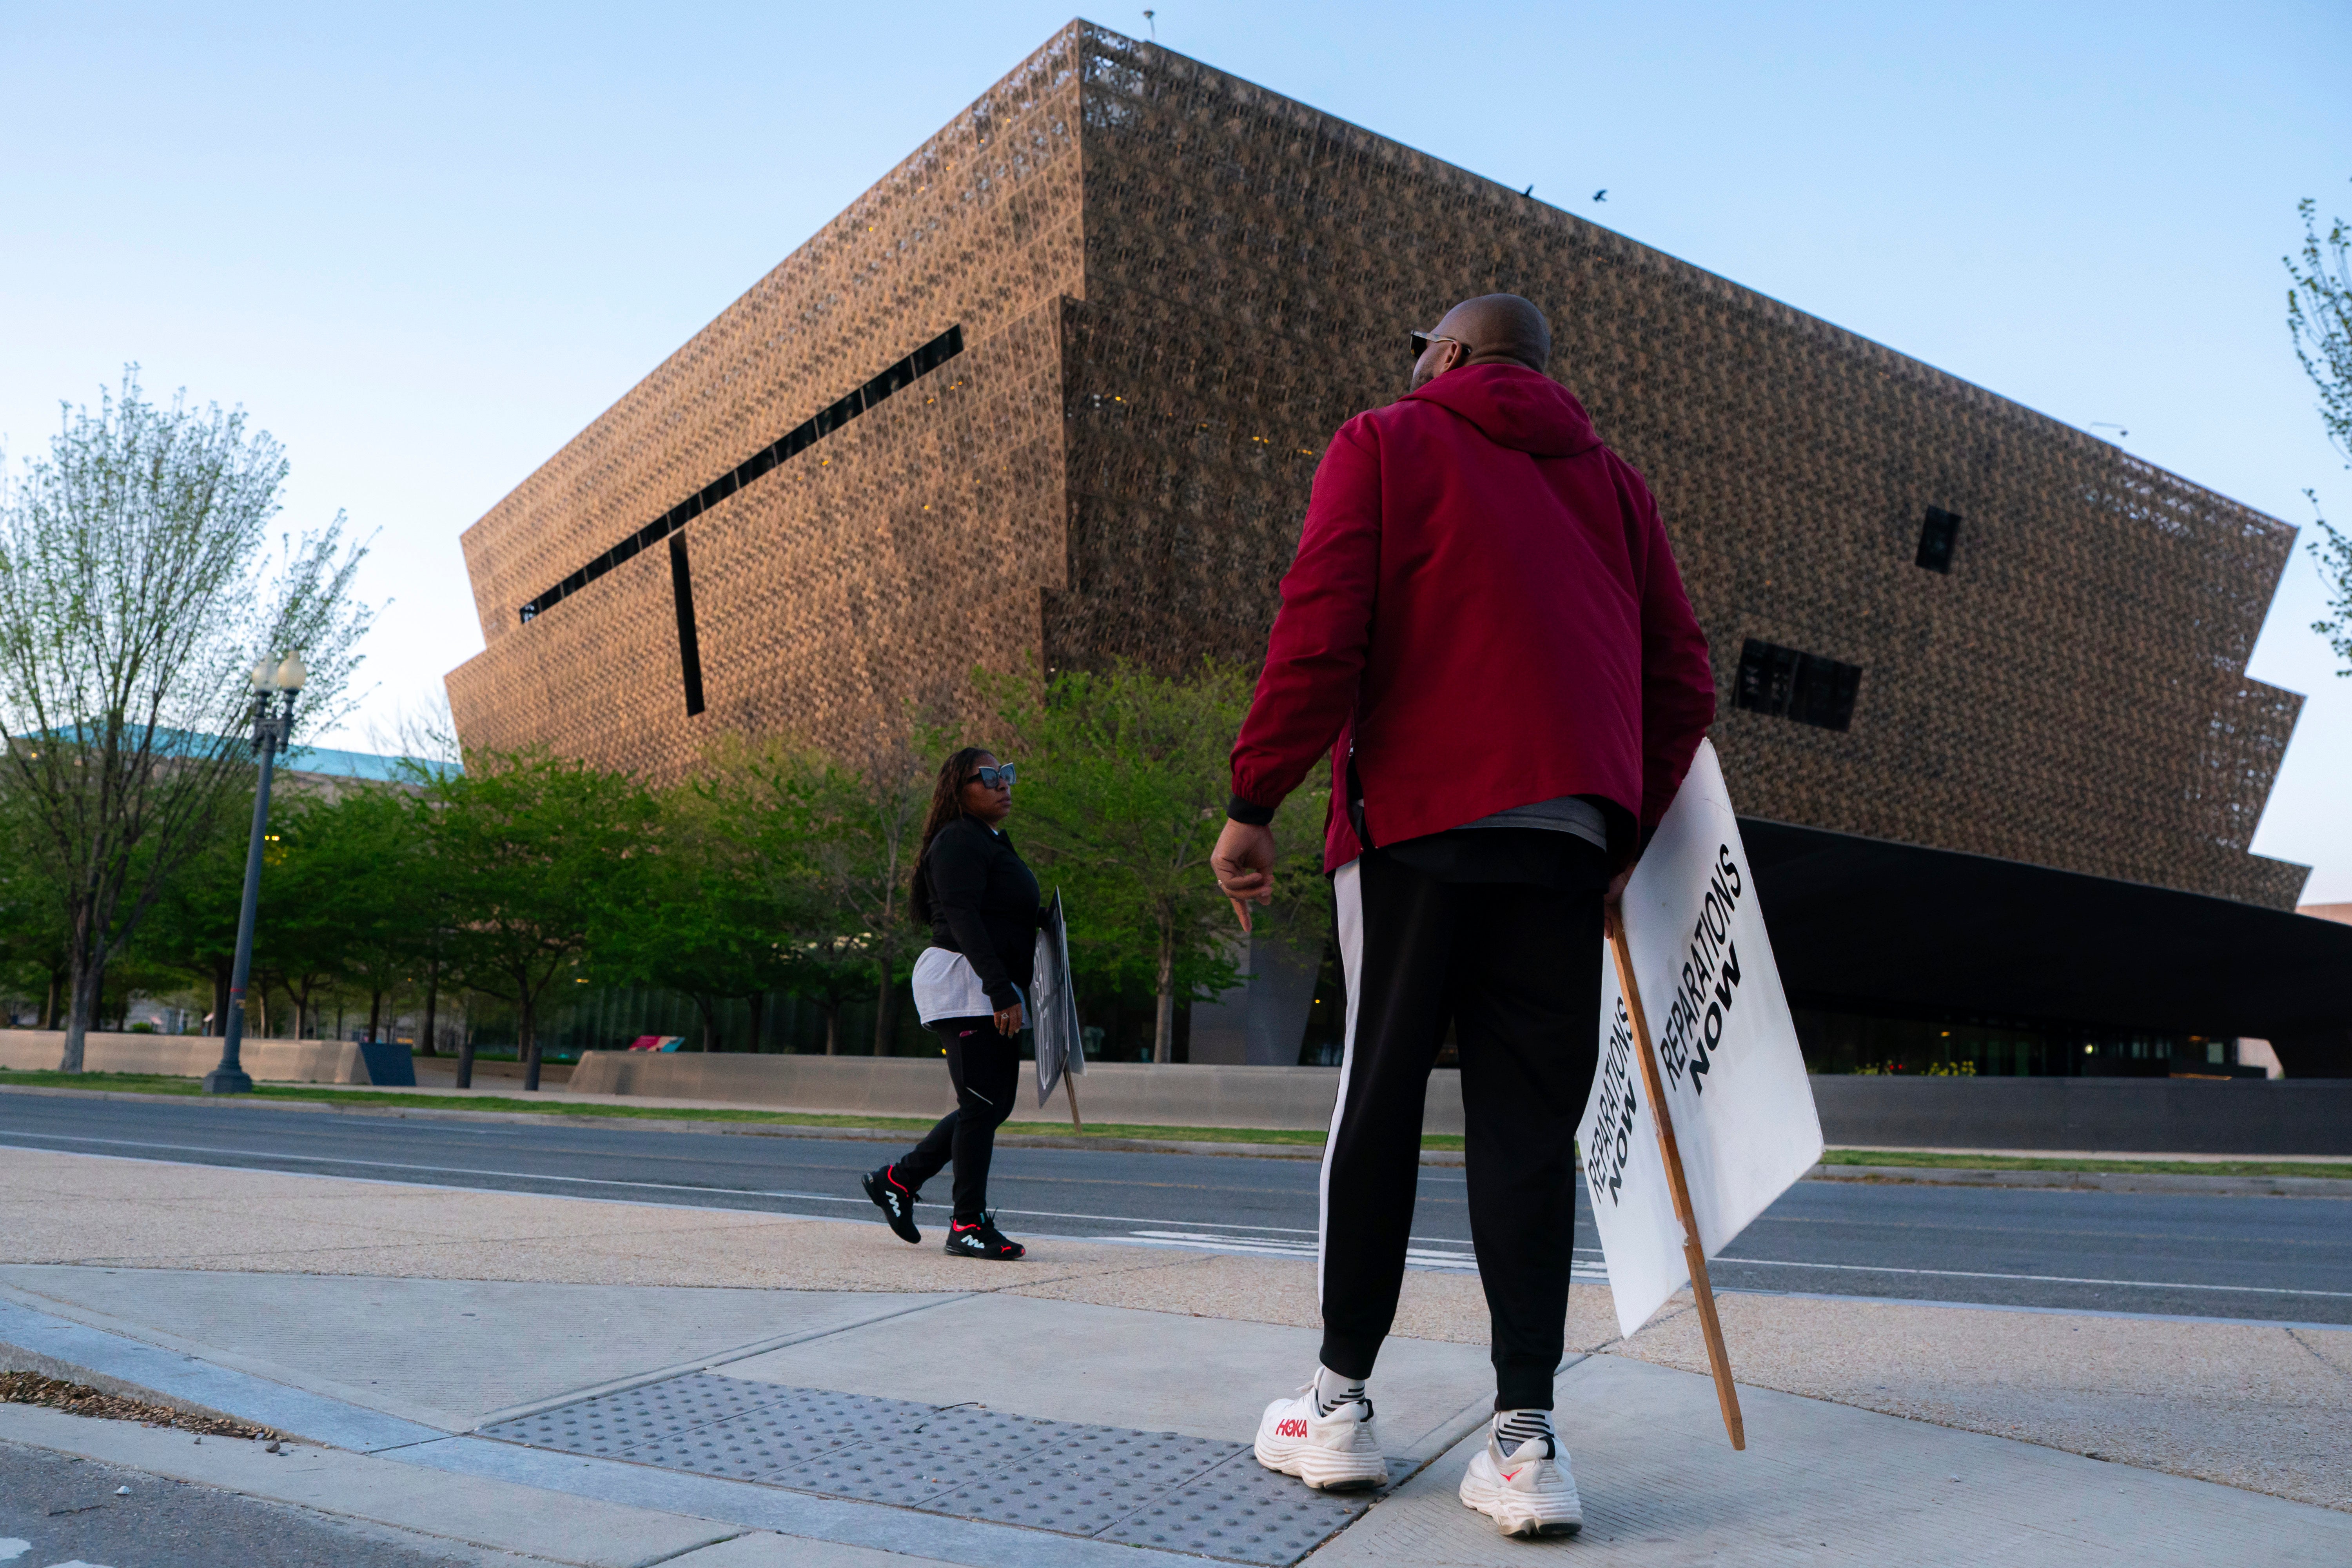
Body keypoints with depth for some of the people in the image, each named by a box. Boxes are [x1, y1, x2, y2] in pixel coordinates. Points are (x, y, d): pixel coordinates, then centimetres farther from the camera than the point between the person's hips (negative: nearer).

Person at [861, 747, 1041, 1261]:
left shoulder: (991, 842, 22)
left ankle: (898, 1179, 19)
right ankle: (968, 1224, 0)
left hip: (991, 992, 10)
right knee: (982, 1103, -8)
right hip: (964, 986, -10)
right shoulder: (960, 841, -9)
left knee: (995, 1103, 9)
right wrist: (1002, 991, -25)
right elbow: (962, 919, -19)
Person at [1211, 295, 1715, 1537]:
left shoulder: (1385, 442, 9)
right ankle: (1525, 1434, 0)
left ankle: (1341, 1405, 11)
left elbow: (1319, 631, -6)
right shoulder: (1613, 480, 22)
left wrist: (1253, 803, -5)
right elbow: (1683, 682, 15)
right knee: (1529, 1127, 3)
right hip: (1571, 838, 4)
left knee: (1376, 1108, 4)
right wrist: (1625, 840, 20)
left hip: (1416, 820, -3)